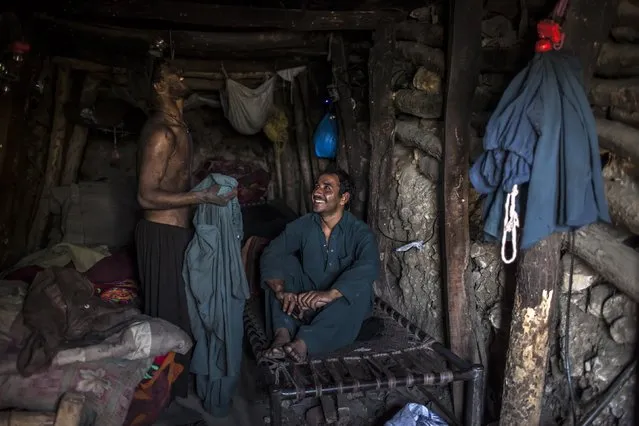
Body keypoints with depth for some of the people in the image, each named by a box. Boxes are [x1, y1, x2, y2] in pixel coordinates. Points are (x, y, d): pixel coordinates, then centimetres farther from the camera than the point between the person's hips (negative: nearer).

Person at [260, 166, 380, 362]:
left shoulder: (360, 232, -13)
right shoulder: (302, 225, -4)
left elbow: (369, 267, -32)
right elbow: (271, 255, -14)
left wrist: (330, 294, -47)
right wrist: (281, 291, -34)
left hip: (341, 304, -3)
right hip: (304, 301, 3)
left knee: (361, 288, -33)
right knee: (283, 262, -16)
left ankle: (304, 342, -45)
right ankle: (283, 333, -33)